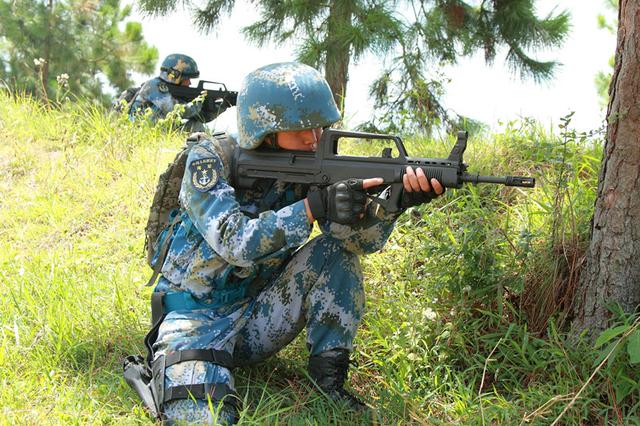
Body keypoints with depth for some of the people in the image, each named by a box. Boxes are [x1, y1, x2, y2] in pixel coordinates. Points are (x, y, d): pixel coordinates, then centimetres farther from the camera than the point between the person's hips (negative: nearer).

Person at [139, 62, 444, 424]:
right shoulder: (210, 160, -16)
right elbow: (236, 244, -30)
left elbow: (361, 240, -16)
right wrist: (315, 206, -41)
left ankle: (329, 373, -7)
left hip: (258, 318, 5)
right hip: (197, 318, -5)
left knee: (337, 249, -14)